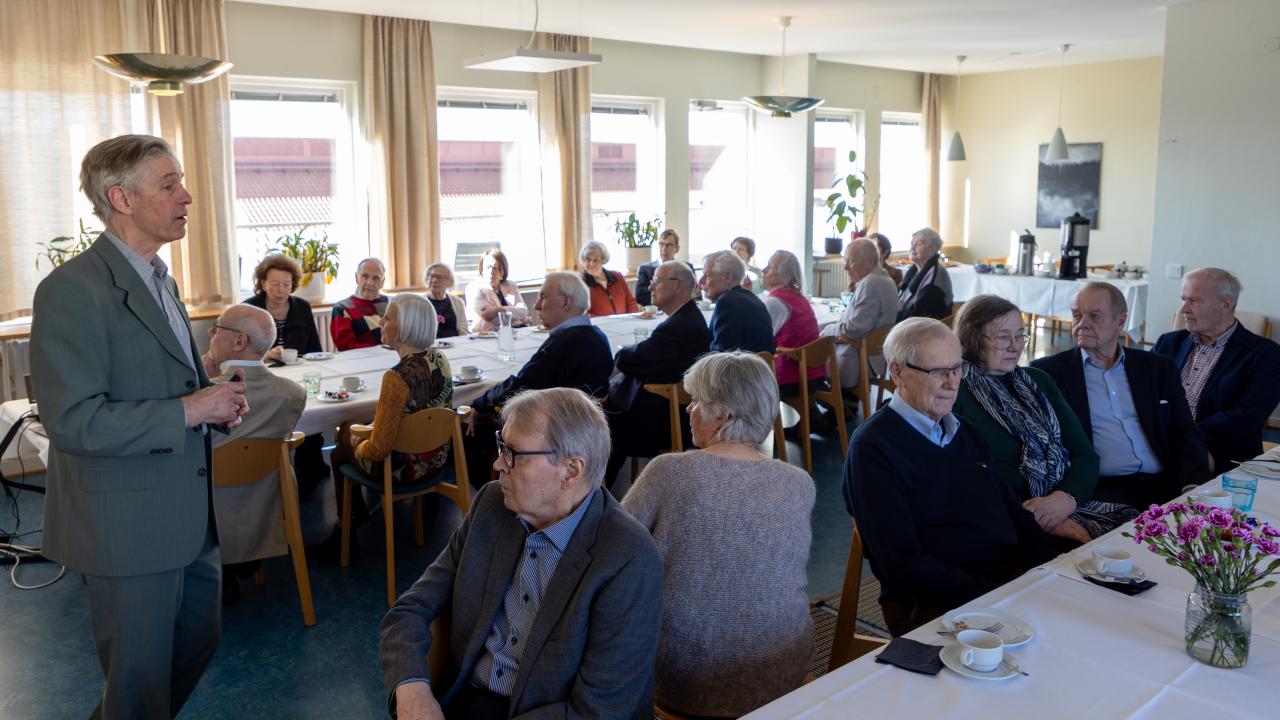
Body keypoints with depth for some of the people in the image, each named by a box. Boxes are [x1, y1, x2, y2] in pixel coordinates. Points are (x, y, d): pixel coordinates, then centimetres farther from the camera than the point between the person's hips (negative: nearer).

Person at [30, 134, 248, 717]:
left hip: (187, 511, 9)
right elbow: (72, 422, -25)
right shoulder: (72, 290, -19)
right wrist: (187, 411, -22)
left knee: (199, 639, 22)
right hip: (126, 525, -9)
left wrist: (215, 400, 3)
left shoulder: (159, 280, 12)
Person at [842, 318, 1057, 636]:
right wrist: (995, 595, -18)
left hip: (1017, 582, 8)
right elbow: (902, 565, -14)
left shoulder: (963, 430, 18)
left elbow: (1012, 509, 22)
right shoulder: (872, 448, -9)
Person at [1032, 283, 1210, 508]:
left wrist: (1193, 487, -8)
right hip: (1100, 491, -3)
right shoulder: (1048, 371, 6)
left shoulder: (1160, 368, 16)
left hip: (1165, 487, 4)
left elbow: (1186, 435, 12)